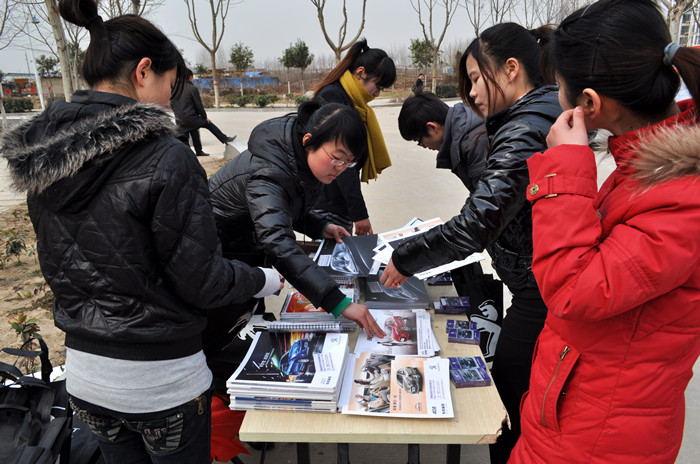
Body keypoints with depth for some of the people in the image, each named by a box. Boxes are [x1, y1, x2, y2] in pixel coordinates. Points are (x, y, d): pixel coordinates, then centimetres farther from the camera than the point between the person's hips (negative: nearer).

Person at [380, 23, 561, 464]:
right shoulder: (546, 119, 8)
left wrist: (405, 259, -17)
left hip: (541, 297, -10)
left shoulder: (524, 134, -24)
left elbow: (476, 225, -29)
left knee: (510, 414, 8)